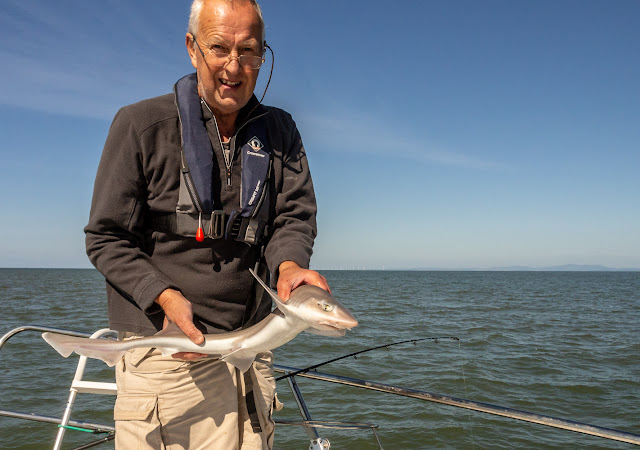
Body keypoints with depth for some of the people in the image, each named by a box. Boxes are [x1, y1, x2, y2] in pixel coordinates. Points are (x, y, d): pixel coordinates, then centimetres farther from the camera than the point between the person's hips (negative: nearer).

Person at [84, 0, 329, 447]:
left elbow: (294, 216, 2)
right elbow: (106, 237, -3)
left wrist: (288, 264, -22)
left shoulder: (280, 131, 6)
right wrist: (166, 296, -18)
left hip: (249, 351, 4)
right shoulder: (140, 124, -5)